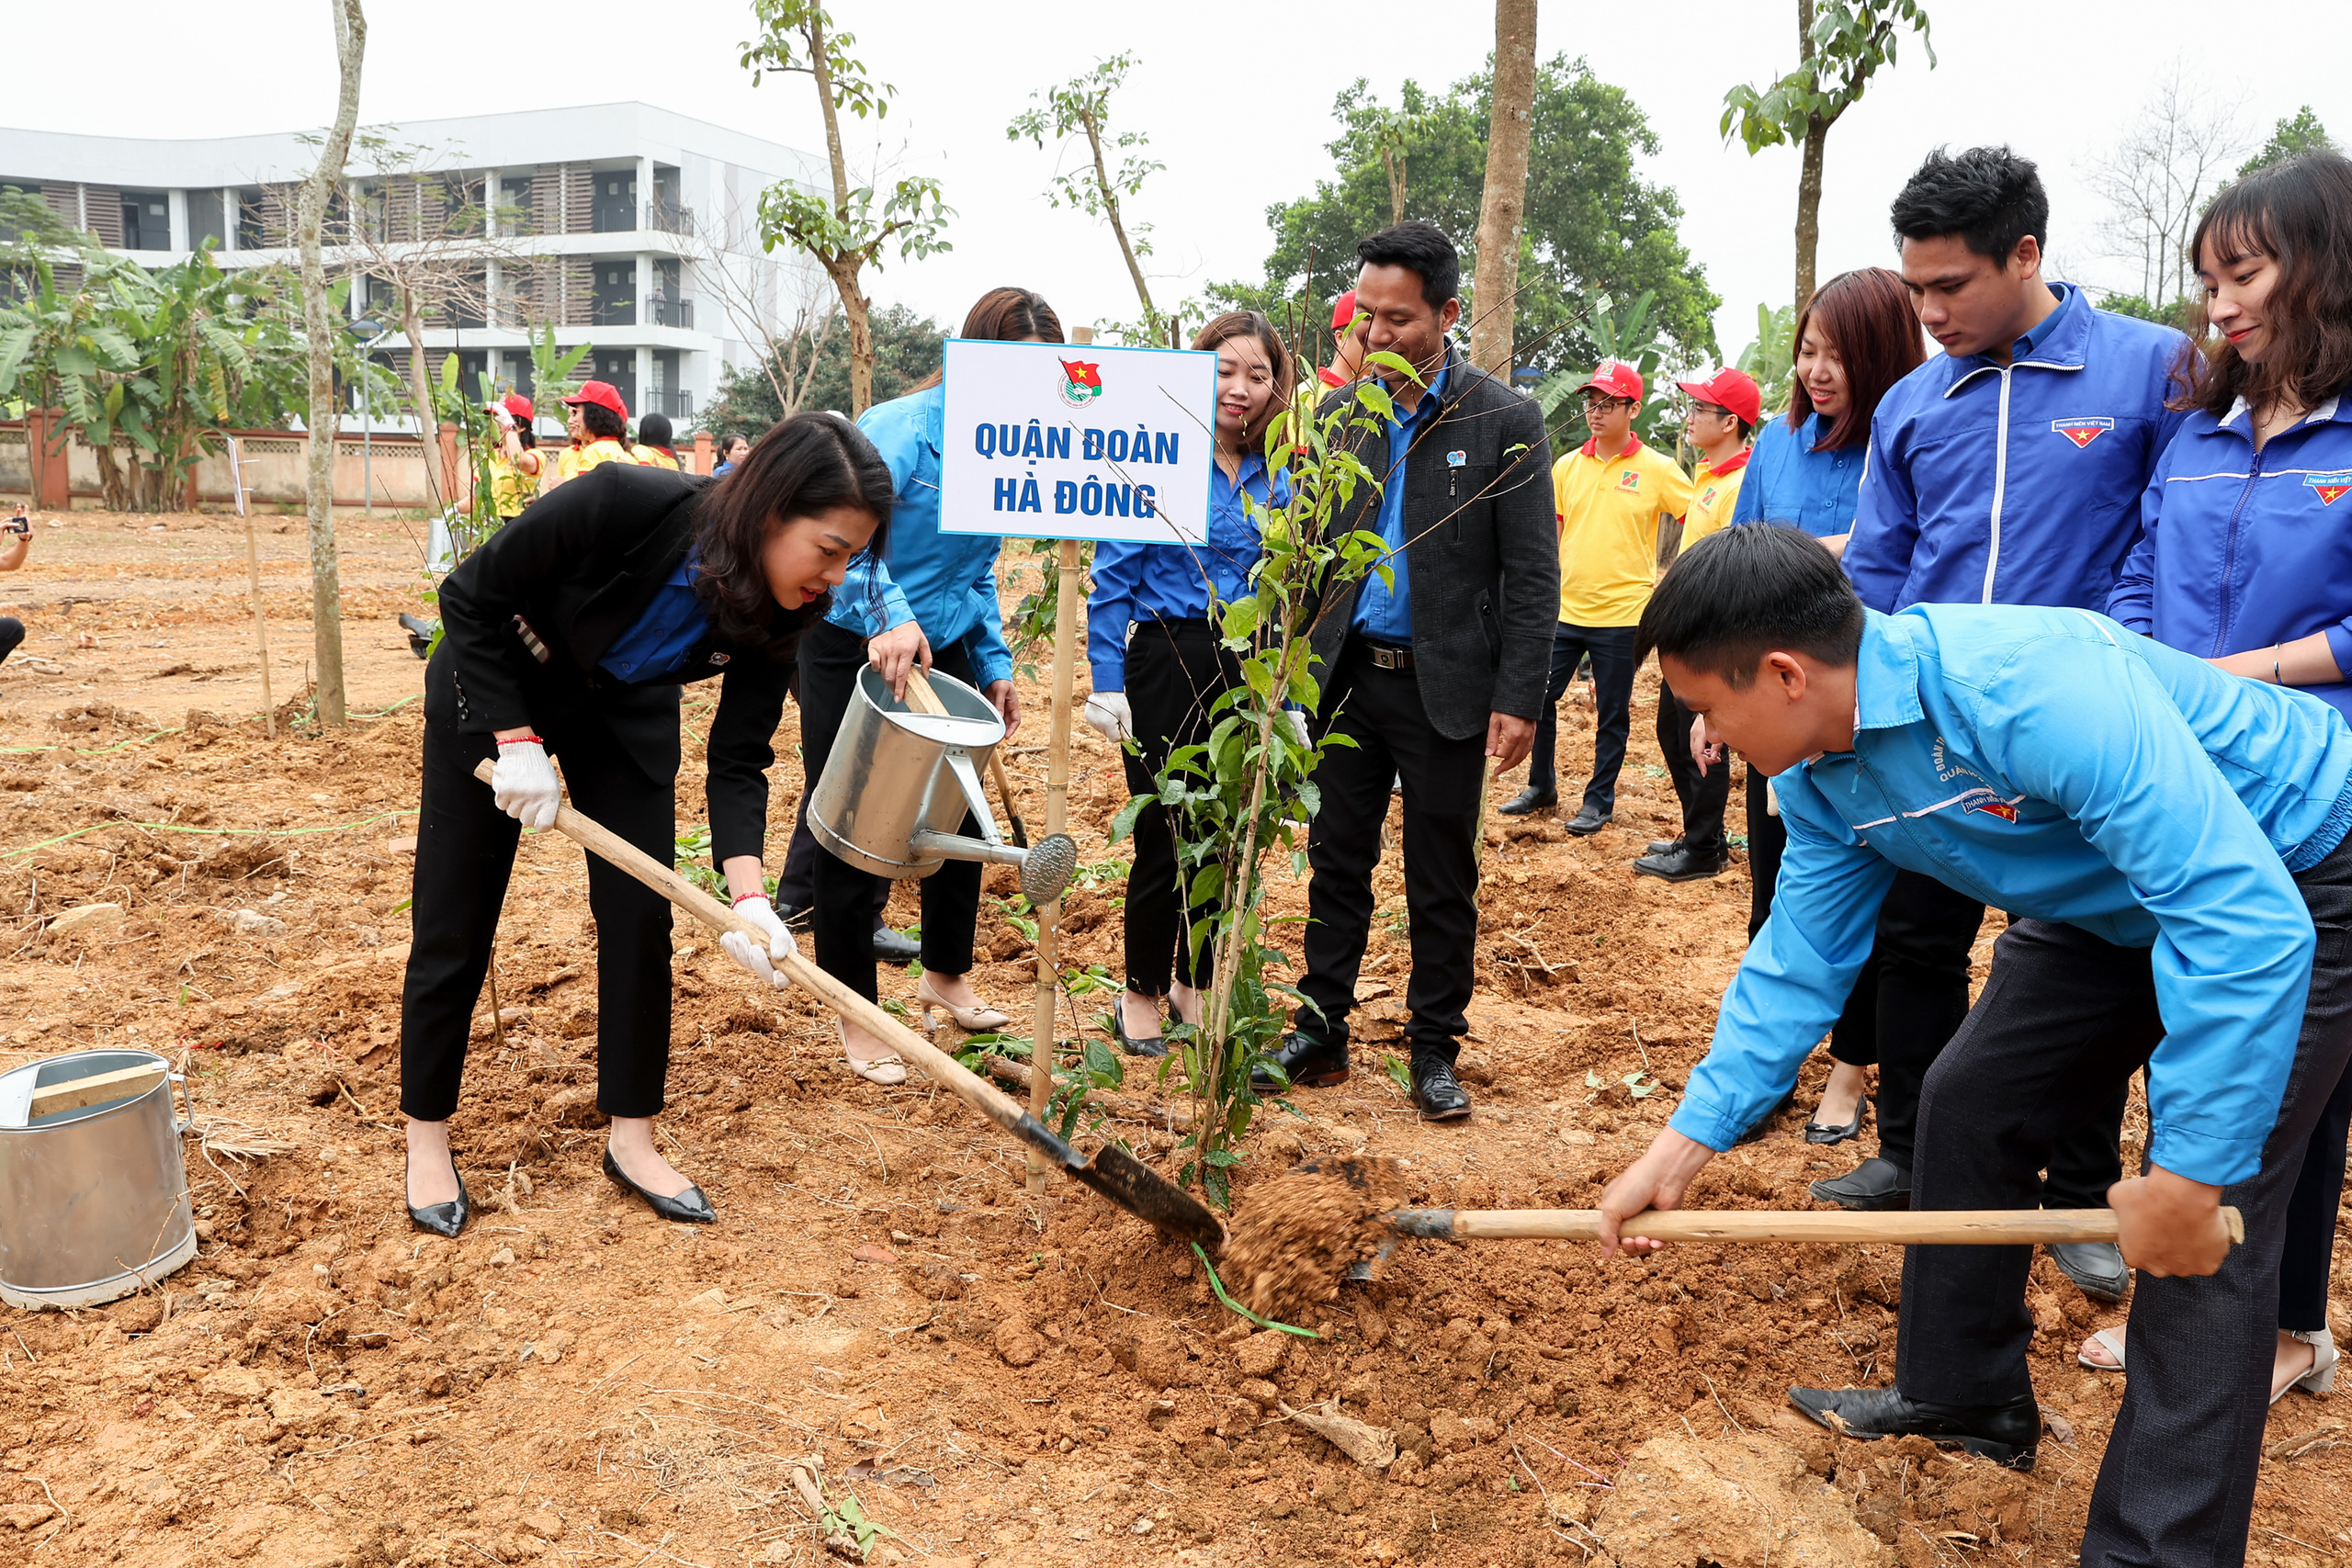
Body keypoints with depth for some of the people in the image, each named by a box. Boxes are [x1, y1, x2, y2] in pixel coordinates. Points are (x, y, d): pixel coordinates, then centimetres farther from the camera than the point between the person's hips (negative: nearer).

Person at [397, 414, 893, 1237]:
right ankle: (426, 1137, 21)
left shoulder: (776, 612, -23)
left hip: (625, 713, 4)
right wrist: (516, 740, -25)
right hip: (493, 688, -4)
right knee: (456, 922, 2)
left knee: (641, 917, -1)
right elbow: (470, 597, -24)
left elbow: (738, 759, -19)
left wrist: (748, 897, -31)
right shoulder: (624, 504, -38)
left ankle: (632, 1138, 14)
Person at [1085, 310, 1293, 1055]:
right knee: (1164, 836, 1)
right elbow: (1111, 581, -7)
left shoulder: (1273, 477, 9)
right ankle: (1141, 992, 19)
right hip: (1166, 664, -5)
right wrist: (1108, 685, -12)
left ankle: (1196, 981, 28)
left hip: (1246, 672, 5)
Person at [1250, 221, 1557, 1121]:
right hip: (1347, 676, 3)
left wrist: (1519, 698, -12)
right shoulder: (1338, 416, 6)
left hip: (1445, 689, -3)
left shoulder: (1504, 422, -5)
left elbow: (1532, 576, -6)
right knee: (1336, 864, 10)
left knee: (1442, 883, 7)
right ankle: (1320, 1034, 22)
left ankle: (1435, 1052, 20)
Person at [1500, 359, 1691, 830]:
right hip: (1565, 609, 4)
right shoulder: (1567, 466, 6)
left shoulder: (1657, 469, -5)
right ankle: (1541, 786, 25)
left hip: (1622, 614, -4)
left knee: (1612, 715, 6)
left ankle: (1599, 801, 20)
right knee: (1538, 698, 7)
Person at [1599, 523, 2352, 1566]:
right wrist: (1682, 1146, -5)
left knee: (2206, 1223, -12)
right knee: (1968, 1103, 9)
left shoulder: (2033, 685, -39)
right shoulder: (1819, 777, -11)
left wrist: (2189, 1174, -33)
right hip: (2110, 897, 8)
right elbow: (1798, 960, -2)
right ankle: (1964, 1394, 29)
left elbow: (2246, 919, -39)